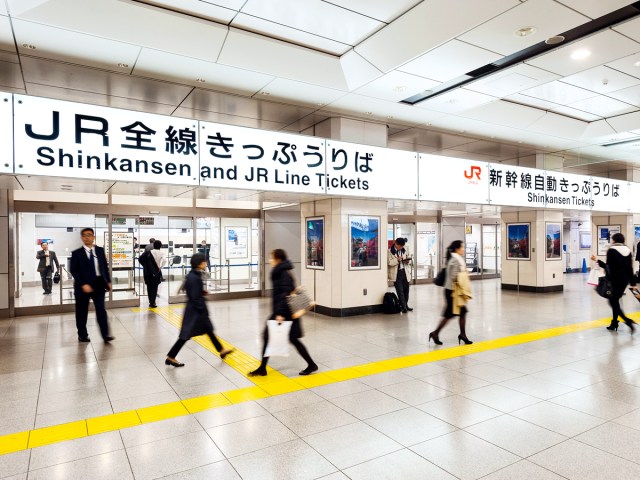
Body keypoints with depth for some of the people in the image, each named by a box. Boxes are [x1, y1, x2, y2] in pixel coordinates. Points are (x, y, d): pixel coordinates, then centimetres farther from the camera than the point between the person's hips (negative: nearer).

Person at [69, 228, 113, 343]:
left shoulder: (100, 250, 7)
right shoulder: (76, 253, -3)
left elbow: (105, 267, 11)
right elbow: (74, 271, -8)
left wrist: (108, 281, 5)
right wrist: (83, 284, -18)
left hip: (99, 284, 2)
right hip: (83, 286, -2)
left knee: (101, 310, -2)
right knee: (82, 312, 9)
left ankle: (105, 335, -2)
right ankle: (82, 335, 24)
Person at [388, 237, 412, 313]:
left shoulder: (404, 250, 9)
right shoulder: (390, 252, -7)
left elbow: (408, 257, 22)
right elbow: (389, 262, -15)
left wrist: (407, 261, 0)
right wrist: (397, 259, -27)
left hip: (404, 272, 5)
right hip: (396, 273, -5)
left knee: (406, 289, 11)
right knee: (400, 290, -5)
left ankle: (405, 305, 25)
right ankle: (403, 307, 0)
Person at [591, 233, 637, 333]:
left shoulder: (611, 250, -10)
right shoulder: (628, 250, 8)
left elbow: (609, 267, -13)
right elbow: (630, 268, 8)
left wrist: (597, 260, -3)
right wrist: (633, 283, 11)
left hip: (615, 279, -7)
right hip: (625, 280, 7)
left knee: (612, 301, 1)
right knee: (615, 300, 16)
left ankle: (627, 320, -14)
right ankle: (614, 323, 19)